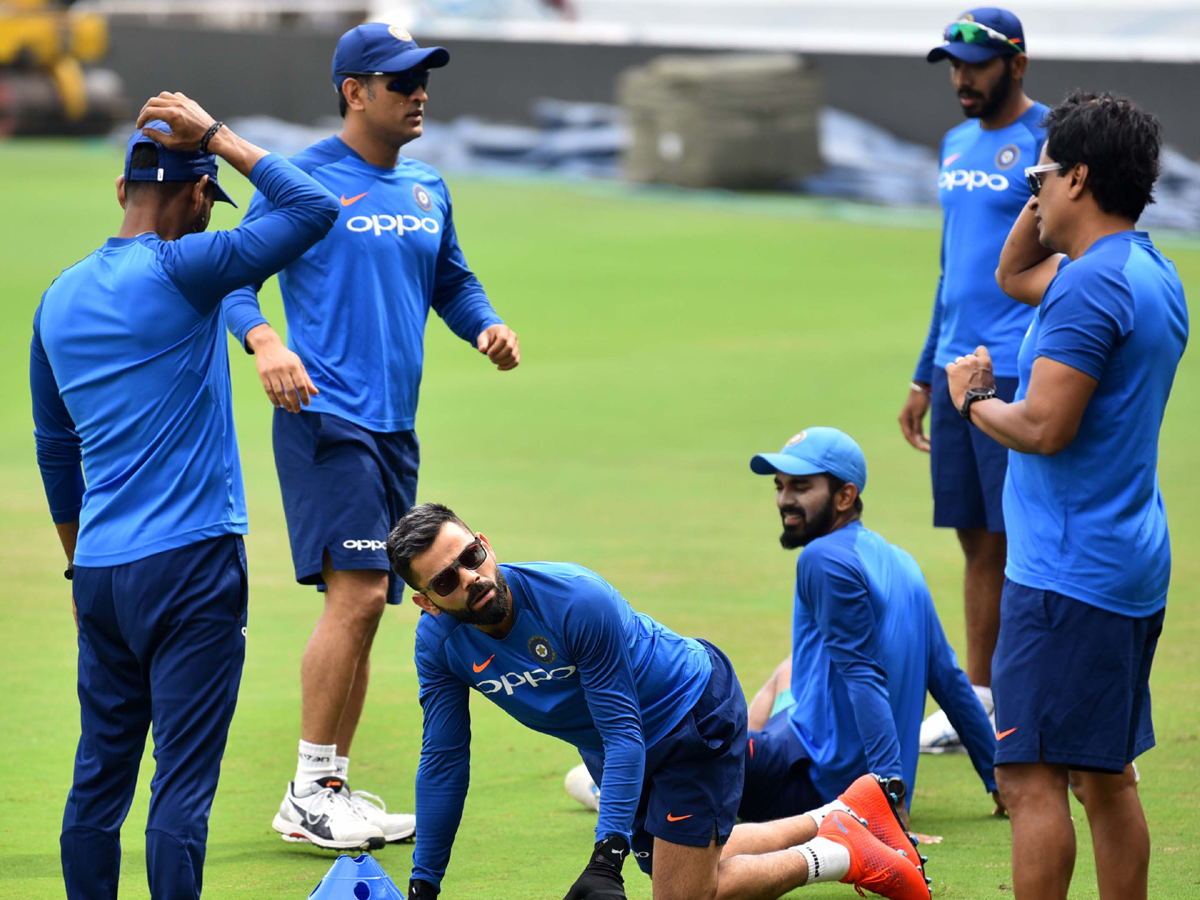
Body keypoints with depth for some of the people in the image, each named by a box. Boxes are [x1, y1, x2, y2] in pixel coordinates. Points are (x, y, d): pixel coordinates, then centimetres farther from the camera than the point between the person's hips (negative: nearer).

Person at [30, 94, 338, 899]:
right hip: (192, 561, -6)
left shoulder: (60, 297, 12)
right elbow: (314, 211, -11)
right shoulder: (181, 272, -10)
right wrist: (218, 137, -2)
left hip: (99, 570, 7)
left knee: (99, 776, 11)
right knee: (184, 779, -5)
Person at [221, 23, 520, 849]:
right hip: (326, 417, -8)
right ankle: (309, 796, -11)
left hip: (396, 424, 8)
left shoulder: (427, 188, 16)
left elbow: (451, 279, 26)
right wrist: (263, 340, -26)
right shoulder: (305, 179, -6)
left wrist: (486, 327, 5)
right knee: (358, 594, -17)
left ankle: (333, 789, 17)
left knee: (364, 605, 10)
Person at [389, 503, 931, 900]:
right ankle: (843, 816, 34)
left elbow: (623, 735, -32)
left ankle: (834, 856, 7)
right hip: (614, 750, 7)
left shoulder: (577, 600, -36)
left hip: (695, 714, -7)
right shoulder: (438, 643, -20)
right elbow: (443, 763, -8)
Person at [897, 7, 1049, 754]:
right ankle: (978, 701, 15)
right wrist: (926, 376, 23)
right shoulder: (959, 144, 17)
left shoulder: (1047, 141, -8)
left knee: (1021, 542, -6)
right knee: (978, 543, 10)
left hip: (1018, 375, -7)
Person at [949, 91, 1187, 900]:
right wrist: (1045, 200, 18)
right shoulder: (1151, 272, 14)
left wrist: (973, 398, -5)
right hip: (1132, 567, 10)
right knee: (1106, 777, 15)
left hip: (1067, 574, -10)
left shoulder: (1091, 287, -17)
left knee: (1033, 777, -10)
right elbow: (1014, 276, 31)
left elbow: (1044, 427, -24)